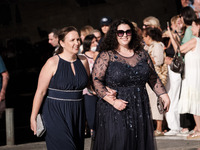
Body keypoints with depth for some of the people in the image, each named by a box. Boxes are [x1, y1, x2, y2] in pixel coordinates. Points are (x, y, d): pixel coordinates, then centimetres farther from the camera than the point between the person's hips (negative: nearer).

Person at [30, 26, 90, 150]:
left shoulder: (83, 61, 7)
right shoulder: (53, 63, -8)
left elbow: (88, 84, 22)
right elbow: (40, 92, -8)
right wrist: (33, 118, -8)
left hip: (77, 114, 5)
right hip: (56, 115, -5)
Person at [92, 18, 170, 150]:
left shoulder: (142, 54, 11)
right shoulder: (106, 56, -3)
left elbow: (153, 78, 19)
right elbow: (96, 81, -10)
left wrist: (164, 95, 10)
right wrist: (113, 101, -19)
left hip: (140, 110, 4)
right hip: (115, 112, -4)